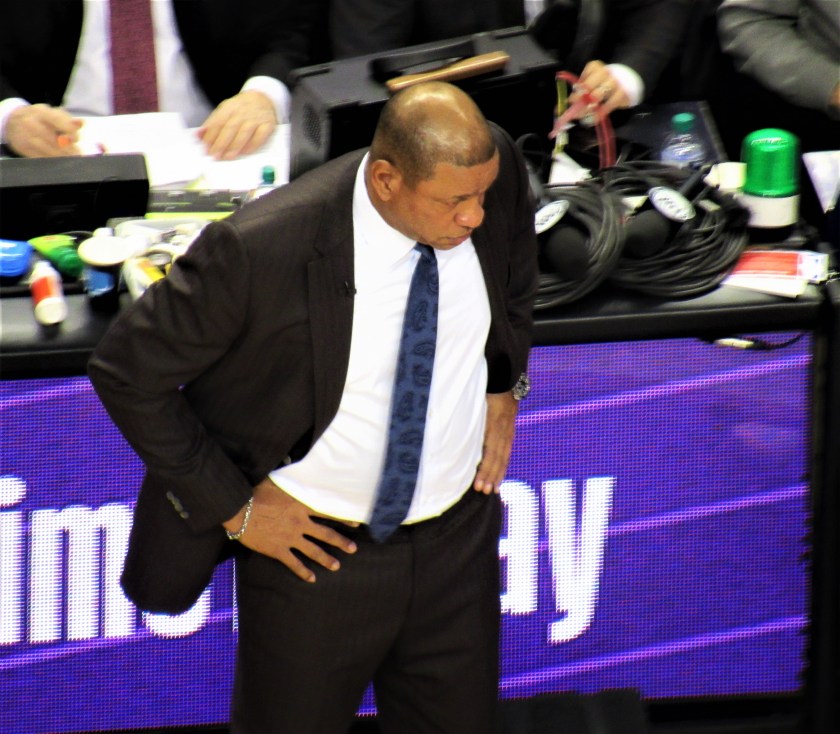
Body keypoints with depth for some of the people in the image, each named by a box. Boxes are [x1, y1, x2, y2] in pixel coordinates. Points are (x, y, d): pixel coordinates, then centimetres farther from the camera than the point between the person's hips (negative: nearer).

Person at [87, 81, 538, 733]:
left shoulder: (496, 171, -14)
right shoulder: (259, 249, -29)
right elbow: (126, 374, -16)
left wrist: (505, 385, 6)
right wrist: (232, 506, -14)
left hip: (461, 533, 4)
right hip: (315, 549, -4)